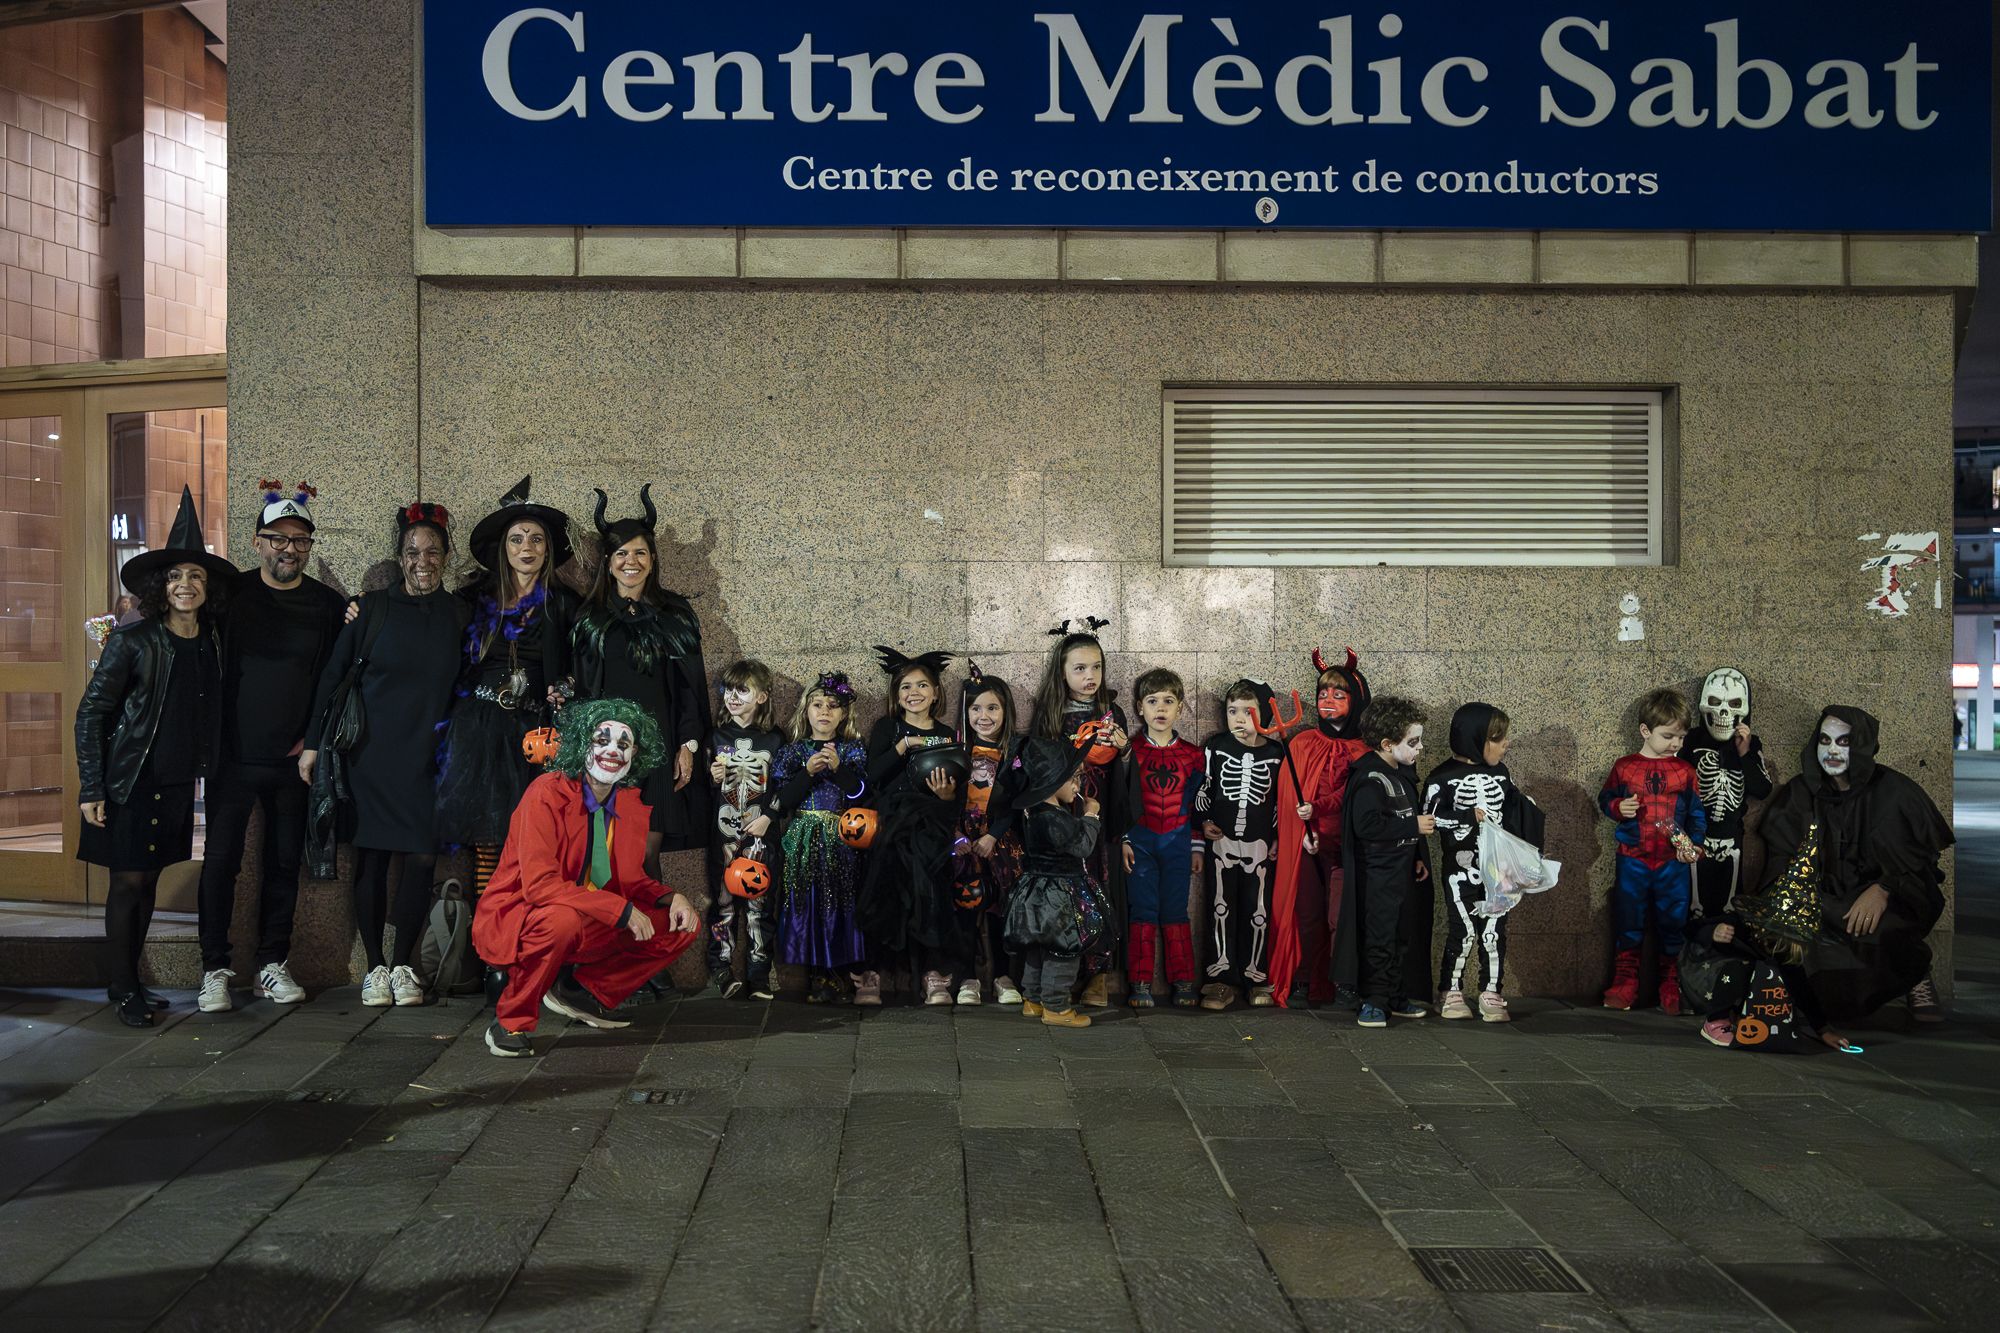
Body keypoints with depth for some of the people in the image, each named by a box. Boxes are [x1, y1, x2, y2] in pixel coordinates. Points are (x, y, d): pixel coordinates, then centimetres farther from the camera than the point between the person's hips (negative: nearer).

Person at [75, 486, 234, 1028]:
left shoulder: (212, 643, 4)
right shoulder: (133, 640, -10)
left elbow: (210, 715, 17)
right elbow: (90, 713, -9)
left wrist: (201, 769, 8)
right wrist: (92, 790, -11)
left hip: (178, 782, 5)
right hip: (130, 781, -5)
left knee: (149, 879, 11)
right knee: (129, 881, -1)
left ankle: (129, 981, 21)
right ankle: (122, 989, 10)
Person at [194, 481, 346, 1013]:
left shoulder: (327, 604, 4)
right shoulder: (230, 593, 1)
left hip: (295, 758, 1)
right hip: (234, 755, -1)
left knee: (285, 861, 7)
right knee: (221, 860, 0)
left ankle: (272, 963, 18)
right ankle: (216, 968, 11)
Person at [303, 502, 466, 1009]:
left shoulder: (459, 615, 7)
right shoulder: (373, 608, 1)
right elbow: (333, 675, 3)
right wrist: (313, 743, 0)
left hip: (428, 755, 1)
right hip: (372, 751, -1)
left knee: (423, 856, -3)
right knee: (372, 856, 2)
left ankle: (403, 966, 11)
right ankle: (375, 967, 13)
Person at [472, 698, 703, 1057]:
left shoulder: (631, 805, 2)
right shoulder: (547, 793, -19)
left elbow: (631, 879, 12)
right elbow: (539, 885, -27)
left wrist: (671, 898, -10)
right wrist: (621, 909, -28)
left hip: (590, 928, 7)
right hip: (511, 924, -7)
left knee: (685, 923, -3)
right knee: (562, 918, -40)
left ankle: (582, 990, 7)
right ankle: (511, 1021, -15)